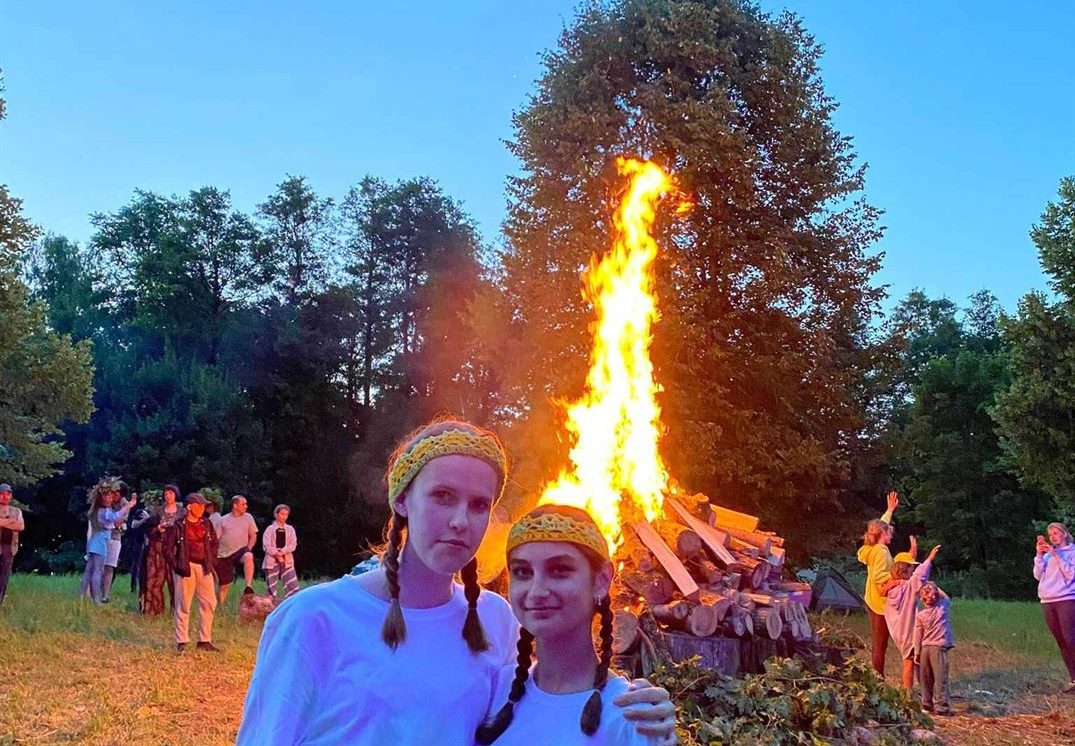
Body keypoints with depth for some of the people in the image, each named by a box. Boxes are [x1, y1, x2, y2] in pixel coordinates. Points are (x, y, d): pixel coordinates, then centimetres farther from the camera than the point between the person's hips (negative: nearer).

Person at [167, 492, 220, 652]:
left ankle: (205, 640, 14)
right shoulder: (178, 525, -8)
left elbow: (214, 543, 19)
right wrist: (176, 564, -9)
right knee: (183, 605, 1)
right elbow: (168, 546, -8)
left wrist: (210, 560, 10)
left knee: (209, 603, 5)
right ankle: (181, 642, 9)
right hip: (186, 566, -6)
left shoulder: (206, 524, 9)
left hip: (204, 567, 6)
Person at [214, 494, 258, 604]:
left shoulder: (248, 517, 6)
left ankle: (249, 586, -41)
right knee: (224, 585, 5)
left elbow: (253, 536, 11)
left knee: (248, 557, -37)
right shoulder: (223, 520, 4)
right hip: (224, 555, 1)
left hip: (240, 550, -1)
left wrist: (248, 549, -3)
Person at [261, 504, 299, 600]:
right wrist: (276, 554, -16)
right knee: (271, 586, 1)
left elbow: (293, 544, 1)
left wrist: (282, 552, -13)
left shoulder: (290, 529, 12)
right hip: (272, 561, -2)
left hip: (287, 561, 2)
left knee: (292, 586, -10)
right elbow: (266, 545, -4)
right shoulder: (270, 529, 4)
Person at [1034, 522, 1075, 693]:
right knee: (1061, 642, 4)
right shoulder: (1048, 555, 18)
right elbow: (1038, 576, 10)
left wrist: (1055, 554, -12)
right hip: (1047, 602, 6)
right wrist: (1039, 555, 1)